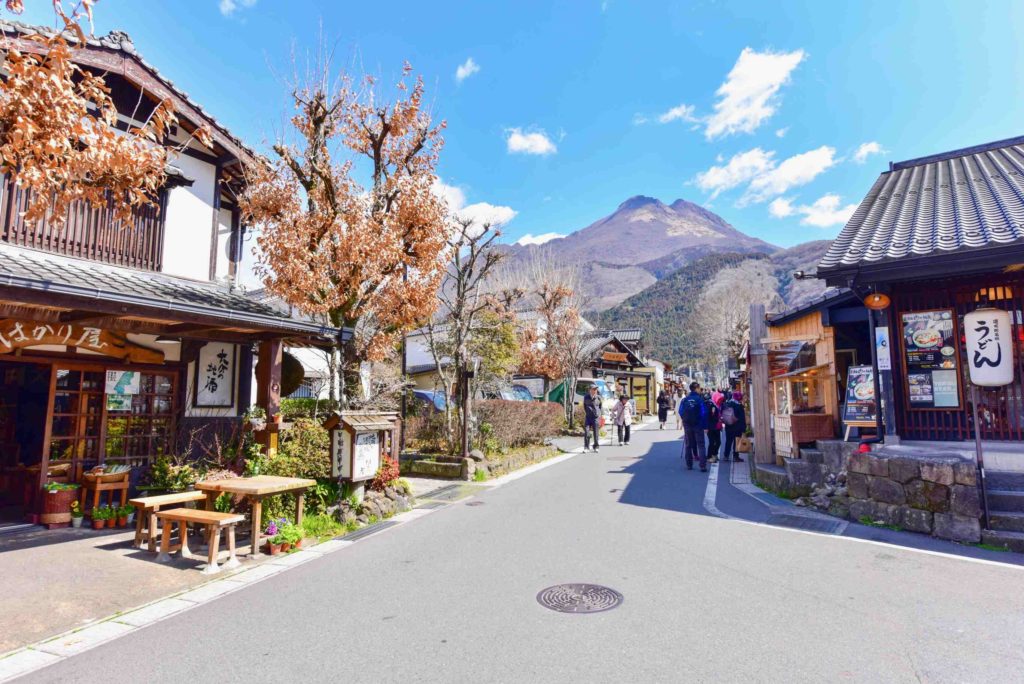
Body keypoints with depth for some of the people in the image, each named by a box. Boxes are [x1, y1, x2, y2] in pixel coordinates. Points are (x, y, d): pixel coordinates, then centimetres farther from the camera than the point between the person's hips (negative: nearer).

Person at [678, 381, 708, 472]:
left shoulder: (684, 399, 1)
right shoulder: (700, 399, -11)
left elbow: (681, 412, 0)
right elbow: (704, 413, -13)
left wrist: (685, 420, 11)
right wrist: (705, 426, -9)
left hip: (687, 425, 3)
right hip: (698, 425, -3)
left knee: (688, 445, 13)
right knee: (700, 445, 2)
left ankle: (689, 465, 16)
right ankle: (703, 466, -6)